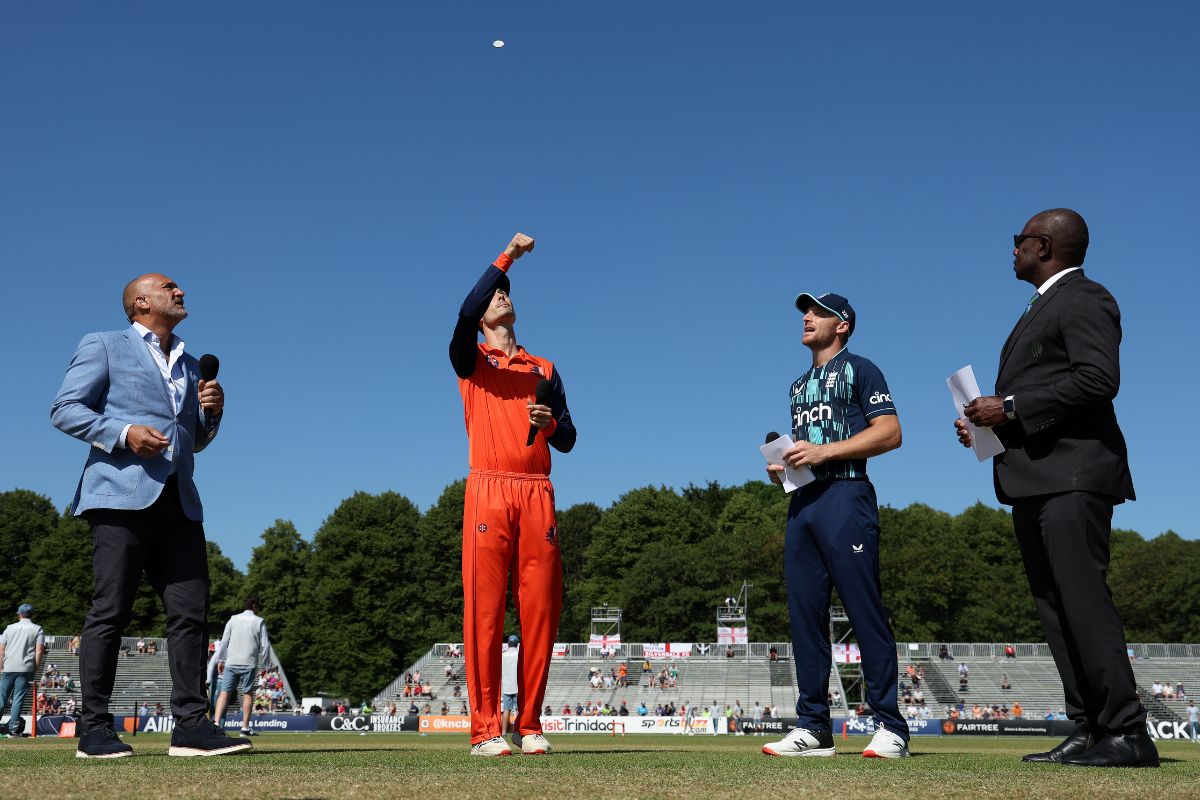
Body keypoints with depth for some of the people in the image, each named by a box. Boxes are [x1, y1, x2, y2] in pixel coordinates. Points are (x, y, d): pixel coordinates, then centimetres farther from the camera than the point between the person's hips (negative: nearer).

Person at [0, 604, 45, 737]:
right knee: (18, 698, -1)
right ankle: (13, 729, -4)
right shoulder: (37, 629, 3)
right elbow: (39, 651, -5)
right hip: (25, 668, -2)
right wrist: (36, 669, 2)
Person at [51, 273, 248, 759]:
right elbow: (64, 409, 1)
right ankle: (94, 728, 1)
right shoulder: (103, 346, 9)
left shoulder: (189, 365, 26)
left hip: (178, 501, 6)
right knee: (110, 611, -5)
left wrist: (212, 411, 8)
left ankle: (191, 725, -2)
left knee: (190, 611, -3)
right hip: (122, 494, -6)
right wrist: (123, 433, -14)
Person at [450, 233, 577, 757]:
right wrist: (506, 257, -8)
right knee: (485, 610, -8)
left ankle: (530, 726, 6)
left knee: (541, 609, -2)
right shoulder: (471, 360, 14)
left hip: (538, 493, 3)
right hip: (489, 491, -3)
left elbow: (568, 440, 19)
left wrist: (550, 423, -4)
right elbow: (465, 313, -10)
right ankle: (485, 730, -4)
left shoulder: (544, 369, 24)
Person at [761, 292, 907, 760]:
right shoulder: (799, 385, 27)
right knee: (804, 616, 4)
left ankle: (891, 727, -4)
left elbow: (890, 432, -7)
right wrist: (781, 467, 10)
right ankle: (813, 728, 9)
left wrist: (824, 451, -15)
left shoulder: (859, 370, 5)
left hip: (844, 496, -8)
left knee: (865, 612, -9)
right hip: (801, 501, 8)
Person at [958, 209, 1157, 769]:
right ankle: (1088, 731, 11)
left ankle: (1126, 733, -7)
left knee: (1083, 601, -12)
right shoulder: (1040, 308, 26)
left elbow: (1098, 378, -18)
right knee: (1056, 609, 7)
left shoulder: (1084, 299, -4)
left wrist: (1010, 408, -16)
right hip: (1034, 481, 10)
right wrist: (990, 421, 10)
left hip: (1072, 476, -10)